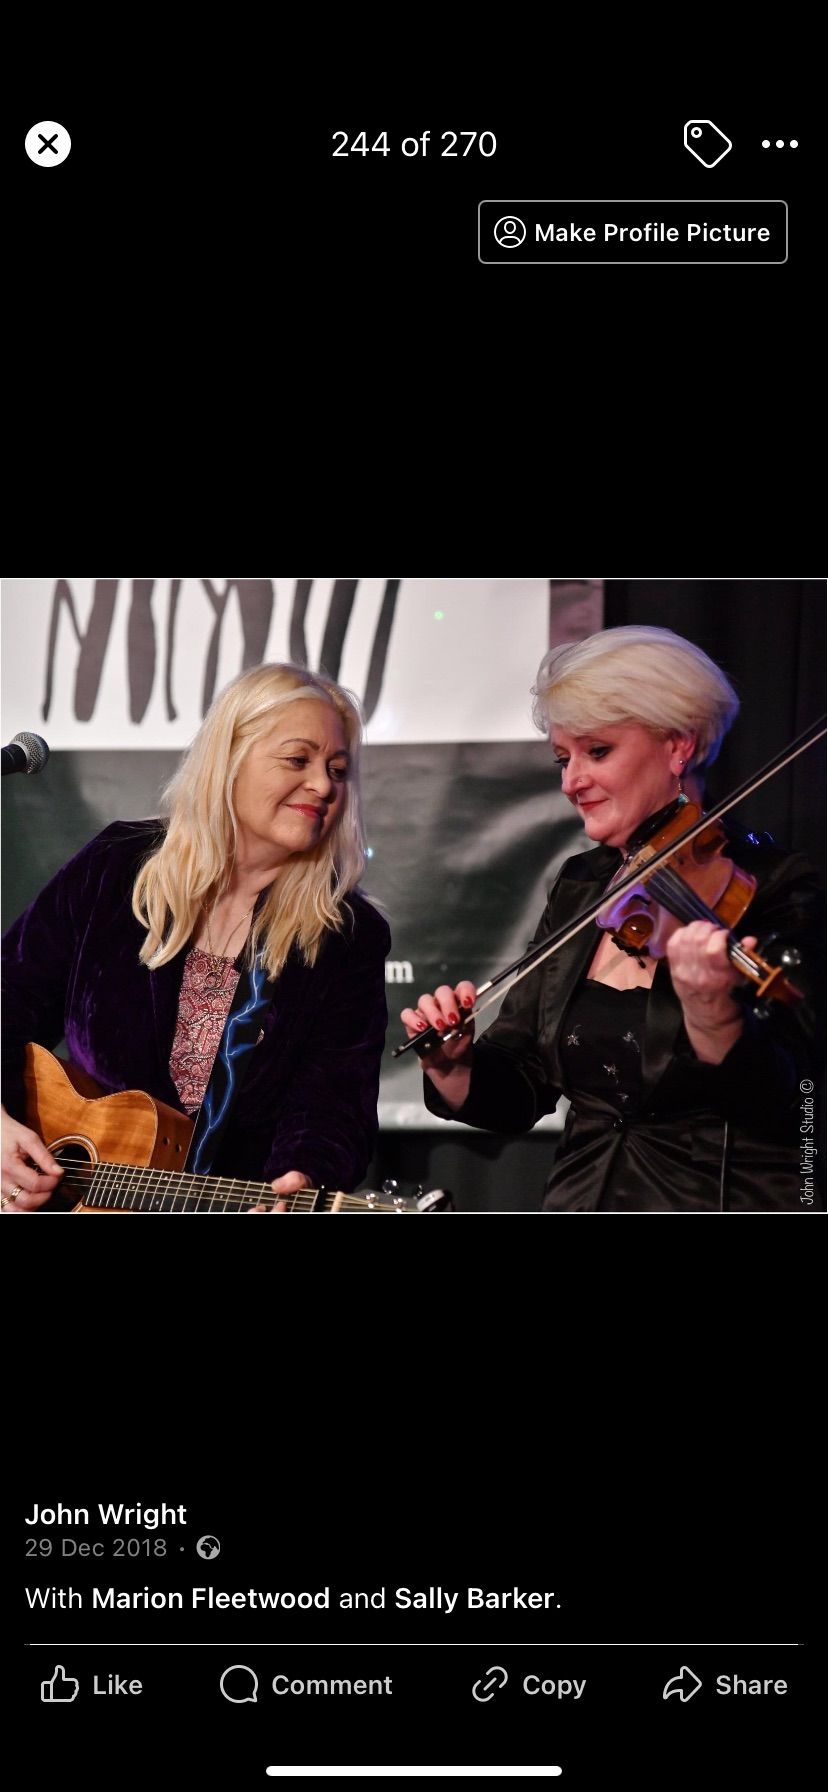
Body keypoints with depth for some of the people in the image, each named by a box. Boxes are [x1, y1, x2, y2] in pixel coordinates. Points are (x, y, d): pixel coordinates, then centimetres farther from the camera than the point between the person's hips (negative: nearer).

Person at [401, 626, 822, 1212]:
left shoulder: (774, 885, -7)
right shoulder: (579, 887, 9)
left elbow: (784, 1106, -16)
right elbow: (520, 1091, 11)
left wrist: (710, 1011, -32)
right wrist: (452, 1068, -7)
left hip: (720, 1201, -4)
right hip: (581, 1197, 4)